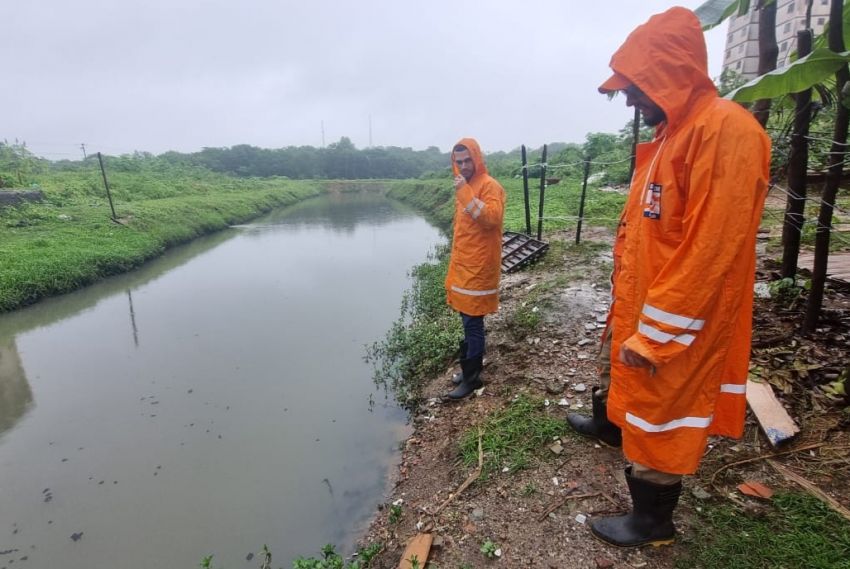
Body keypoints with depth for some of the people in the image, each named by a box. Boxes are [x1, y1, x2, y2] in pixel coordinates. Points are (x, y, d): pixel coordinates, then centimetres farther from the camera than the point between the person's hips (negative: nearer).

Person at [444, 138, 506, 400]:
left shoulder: (490, 185, -10)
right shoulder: (464, 186, 16)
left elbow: (492, 217, -27)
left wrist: (466, 193, -27)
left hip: (479, 267, -8)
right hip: (464, 264, 8)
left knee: (473, 322, -3)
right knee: (469, 320, 14)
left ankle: (472, 378, 8)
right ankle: (470, 367, 26)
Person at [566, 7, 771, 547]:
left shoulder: (725, 129, -21)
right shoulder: (670, 135, 10)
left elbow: (710, 251, -26)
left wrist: (653, 335, -22)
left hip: (670, 325, -9)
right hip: (639, 309, 9)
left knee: (658, 420, 8)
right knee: (622, 380, 31)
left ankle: (652, 521, 31)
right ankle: (606, 424, 59)